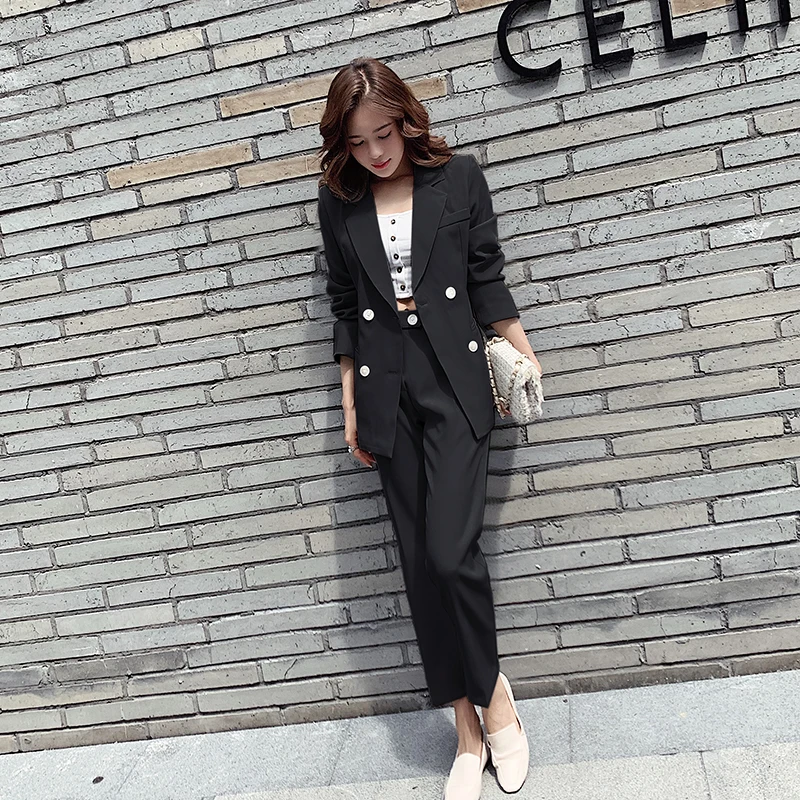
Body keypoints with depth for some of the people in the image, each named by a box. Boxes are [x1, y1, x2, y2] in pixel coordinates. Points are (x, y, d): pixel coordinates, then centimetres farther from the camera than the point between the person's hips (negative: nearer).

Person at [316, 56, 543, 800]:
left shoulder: (458, 176, 2)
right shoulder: (338, 201, 7)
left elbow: (487, 279, 5)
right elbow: (343, 307, 10)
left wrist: (526, 359, 3)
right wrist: (351, 404, 9)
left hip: (455, 382, -2)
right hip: (388, 394, 3)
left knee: (450, 551, -14)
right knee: (420, 565, 4)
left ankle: (492, 691, 13)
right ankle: (469, 728, 17)